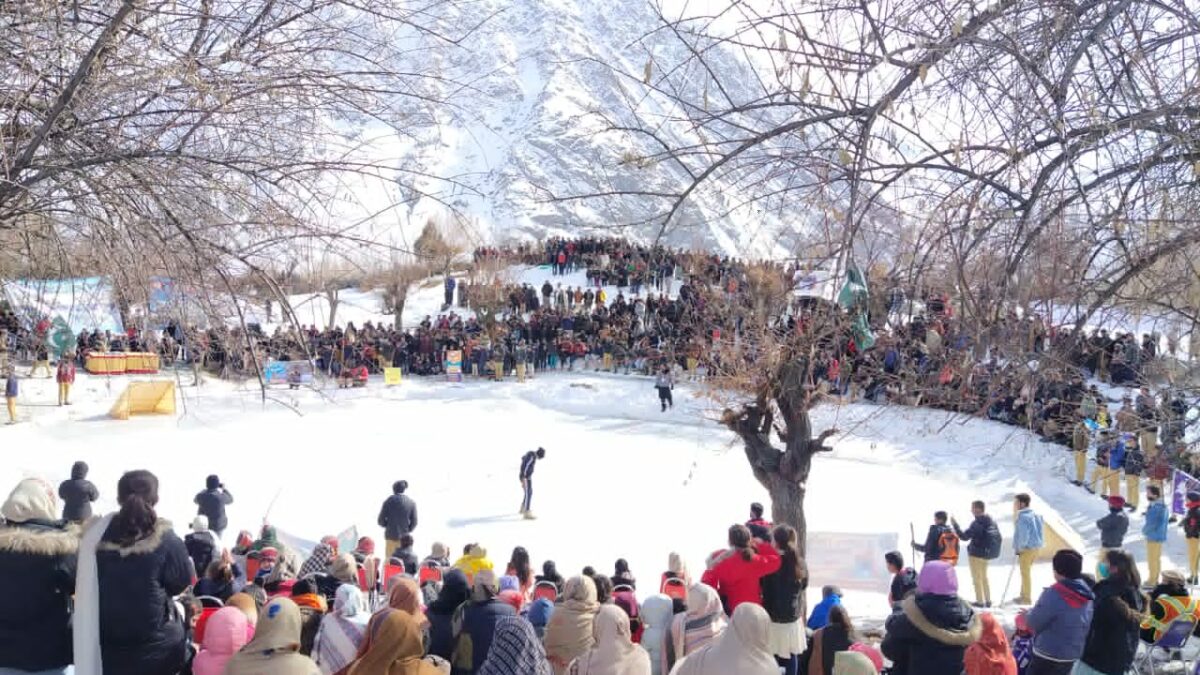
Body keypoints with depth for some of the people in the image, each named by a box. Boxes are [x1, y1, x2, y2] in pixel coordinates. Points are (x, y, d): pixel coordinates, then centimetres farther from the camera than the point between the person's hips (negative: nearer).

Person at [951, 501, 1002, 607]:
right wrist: (994, 550, 22)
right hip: (986, 554, 8)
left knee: (977, 578, 2)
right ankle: (988, 600, 21)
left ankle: (980, 601, 4)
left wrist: (955, 525, -15)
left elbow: (964, 537, -22)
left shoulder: (977, 523, -22)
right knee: (984, 577, 19)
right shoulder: (992, 522, 3)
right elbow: (999, 538, 9)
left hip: (976, 554, -8)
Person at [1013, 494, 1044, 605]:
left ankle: (1027, 598, 8)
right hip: (1036, 547, 9)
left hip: (1027, 548, -9)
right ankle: (1024, 595, 29)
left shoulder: (1023, 517, -20)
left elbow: (1024, 535, -24)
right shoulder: (1035, 515, 9)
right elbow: (1037, 532, 15)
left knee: (1025, 572, 2)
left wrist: (1019, 548, -12)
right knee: (1026, 572, 20)